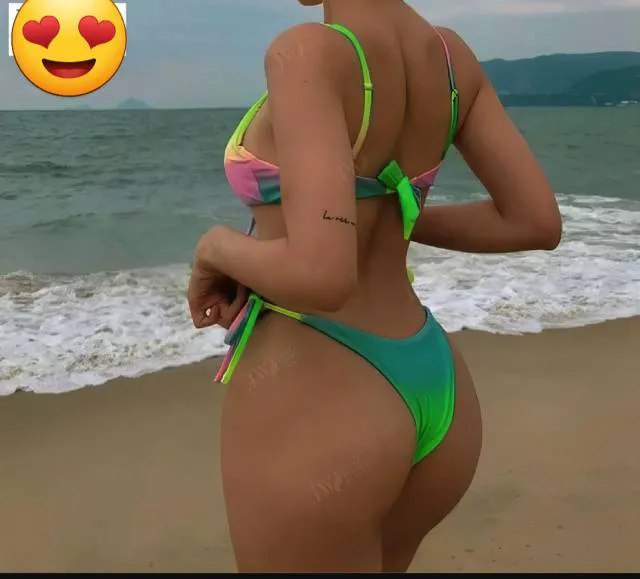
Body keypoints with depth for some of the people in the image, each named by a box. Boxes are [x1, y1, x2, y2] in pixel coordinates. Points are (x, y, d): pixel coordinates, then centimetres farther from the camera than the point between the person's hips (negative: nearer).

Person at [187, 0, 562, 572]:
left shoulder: (310, 53, -17)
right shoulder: (451, 54, 4)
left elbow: (321, 276, -28)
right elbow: (538, 221, 7)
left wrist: (219, 246, -6)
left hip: (310, 408, -8)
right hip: (431, 396, 8)